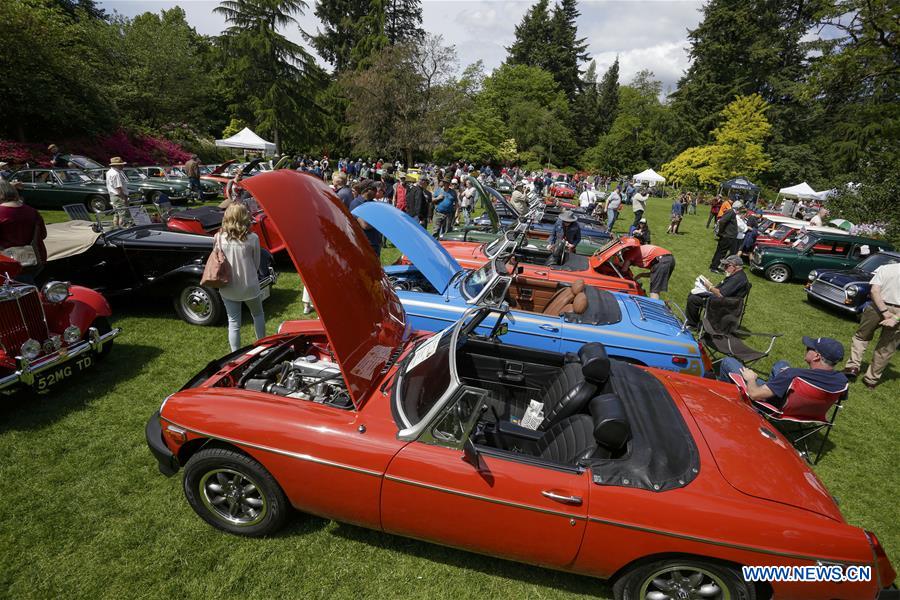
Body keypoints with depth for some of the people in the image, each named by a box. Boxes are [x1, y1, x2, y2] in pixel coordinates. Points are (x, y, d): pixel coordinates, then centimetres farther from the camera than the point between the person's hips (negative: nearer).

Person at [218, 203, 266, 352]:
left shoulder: (219, 238, -11)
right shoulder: (252, 238, -14)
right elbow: (256, 264, -2)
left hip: (228, 288, 1)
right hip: (249, 286, -1)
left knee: (233, 322, 11)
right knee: (258, 314, 23)